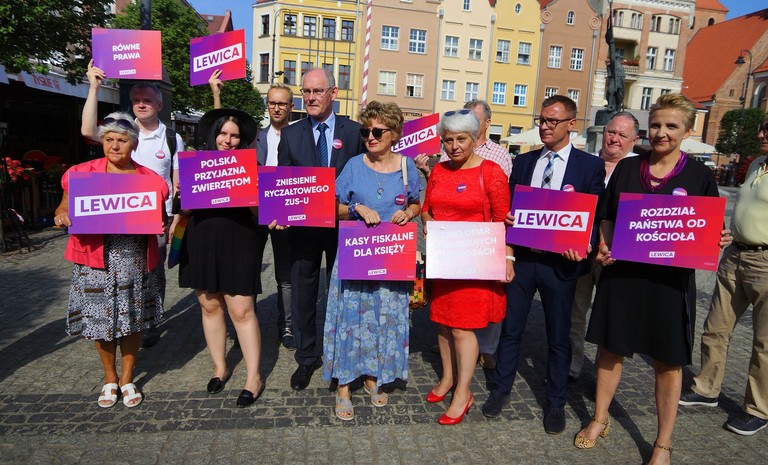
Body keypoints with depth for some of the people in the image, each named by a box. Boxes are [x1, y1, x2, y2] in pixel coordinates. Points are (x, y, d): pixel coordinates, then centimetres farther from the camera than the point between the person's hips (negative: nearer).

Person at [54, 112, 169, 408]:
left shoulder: (149, 179, 3)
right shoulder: (82, 174, 1)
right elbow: (64, 209, 9)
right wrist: (61, 217, -13)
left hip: (135, 259, 0)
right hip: (96, 258, 0)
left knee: (132, 318, 9)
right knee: (101, 318, 8)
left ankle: (127, 378, 29)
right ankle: (110, 378, 32)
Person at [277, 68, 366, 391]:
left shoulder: (353, 131, 0)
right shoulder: (290, 134, 5)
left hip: (343, 225, -1)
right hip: (303, 226, 2)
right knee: (303, 294, 9)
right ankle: (306, 358, 27)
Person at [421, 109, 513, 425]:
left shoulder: (491, 172, -7)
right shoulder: (438, 171, 9)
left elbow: (502, 220, -9)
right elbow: (426, 209, 17)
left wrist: (506, 258, -14)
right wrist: (428, 225, -4)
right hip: (442, 259, 6)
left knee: (462, 326, -2)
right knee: (442, 321, 13)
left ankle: (462, 393, 13)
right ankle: (447, 378, 33)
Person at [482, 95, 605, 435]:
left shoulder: (590, 165, -1)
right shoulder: (523, 162, 8)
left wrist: (582, 247, -20)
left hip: (560, 263, -2)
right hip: (520, 257, 3)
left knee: (558, 336, 11)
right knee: (511, 328, 13)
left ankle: (556, 403, 30)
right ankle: (501, 389, 31)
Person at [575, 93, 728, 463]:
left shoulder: (699, 175, 0)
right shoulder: (626, 168, 4)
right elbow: (607, 216, 9)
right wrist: (604, 246, -8)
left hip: (670, 280, -1)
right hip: (621, 273, 2)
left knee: (667, 362, 9)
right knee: (611, 348, 12)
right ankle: (600, 419, 33)